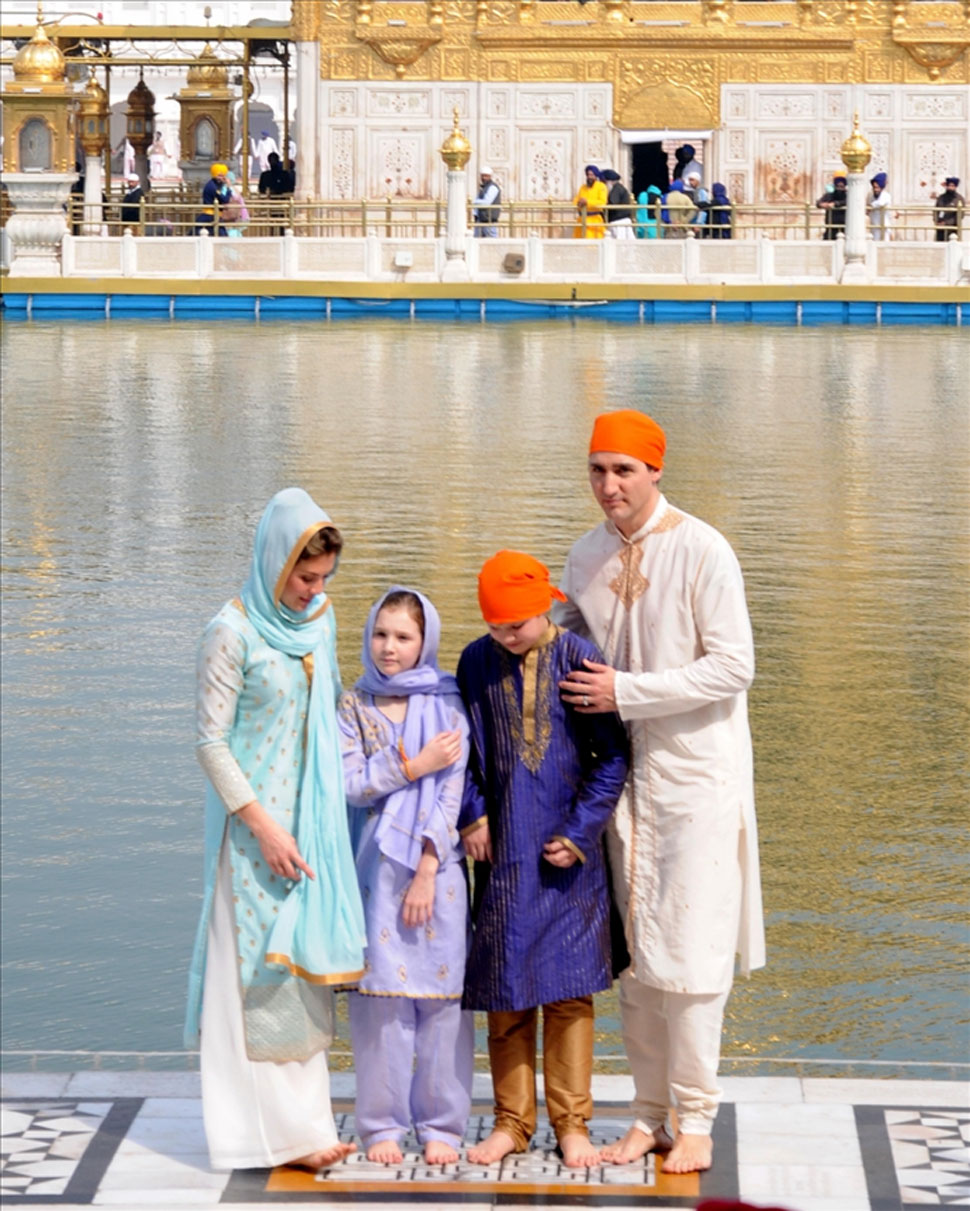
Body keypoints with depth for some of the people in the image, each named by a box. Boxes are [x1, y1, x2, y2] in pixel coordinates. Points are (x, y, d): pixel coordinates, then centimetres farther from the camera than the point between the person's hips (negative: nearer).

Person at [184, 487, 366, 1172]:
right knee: (259, 968, -4)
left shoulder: (320, 620, 7)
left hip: (313, 815, 7)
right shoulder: (234, 633, -13)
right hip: (254, 819, -7)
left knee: (306, 963, 9)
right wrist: (263, 826, -17)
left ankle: (303, 1121, 15)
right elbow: (211, 741, -13)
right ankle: (272, 1133, 0)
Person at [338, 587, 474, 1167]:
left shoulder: (446, 706, 3)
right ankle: (382, 1123, 9)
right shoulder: (354, 706, 7)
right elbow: (350, 783, -3)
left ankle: (442, 1124, 9)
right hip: (376, 868, 1)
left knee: (442, 992, 0)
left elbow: (451, 795, -3)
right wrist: (415, 767, -10)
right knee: (381, 991, 0)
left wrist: (427, 871, -10)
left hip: (436, 867, -1)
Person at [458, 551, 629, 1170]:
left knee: (569, 990, 2)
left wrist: (580, 831, -8)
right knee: (504, 988, 6)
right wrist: (472, 815, -1)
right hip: (502, 851, 3)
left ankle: (572, 1123, 12)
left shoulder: (579, 659, -7)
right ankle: (512, 1121, 16)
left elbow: (613, 755, -4)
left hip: (565, 852, -2)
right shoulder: (476, 663, 1)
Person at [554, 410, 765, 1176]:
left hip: (696, 775, -6)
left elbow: (733, 668, -15)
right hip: (624, 774, 6)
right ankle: (650, 1113, 16)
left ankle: (696, 1120, 4)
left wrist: (626, 692, -17)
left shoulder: (701, 551, -12)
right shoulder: (587, 558, 7)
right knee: (632, 951, 8)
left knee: (690, 949, -5)